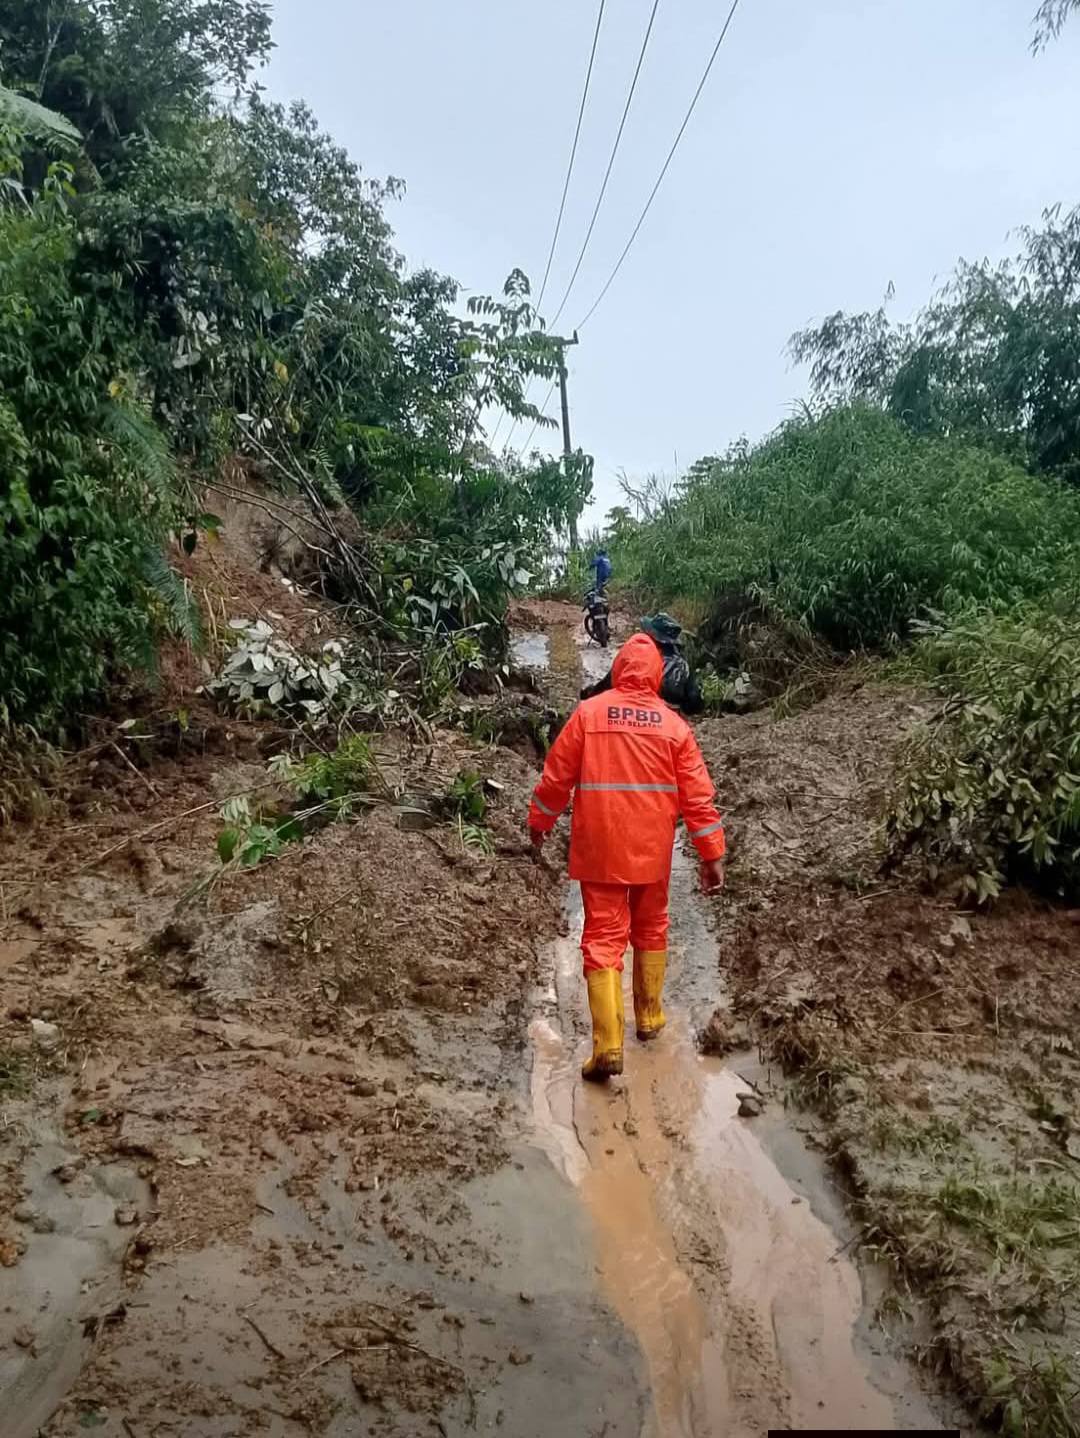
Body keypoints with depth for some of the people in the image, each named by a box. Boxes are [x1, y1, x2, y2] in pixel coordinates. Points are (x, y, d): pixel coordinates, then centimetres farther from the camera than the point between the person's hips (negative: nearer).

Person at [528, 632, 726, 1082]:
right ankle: (649, 1016, 34)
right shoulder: (674, 724, -2)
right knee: (650, 931, 21)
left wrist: (539, 821, 14)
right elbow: (697, 795, -3)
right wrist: (712, 854, 1)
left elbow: (556, 776, -1)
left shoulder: (589, 713, -5)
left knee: (603, 939, 1)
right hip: (652, 851, 2)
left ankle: (608, 1045, -6)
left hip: (599, 849, -2)